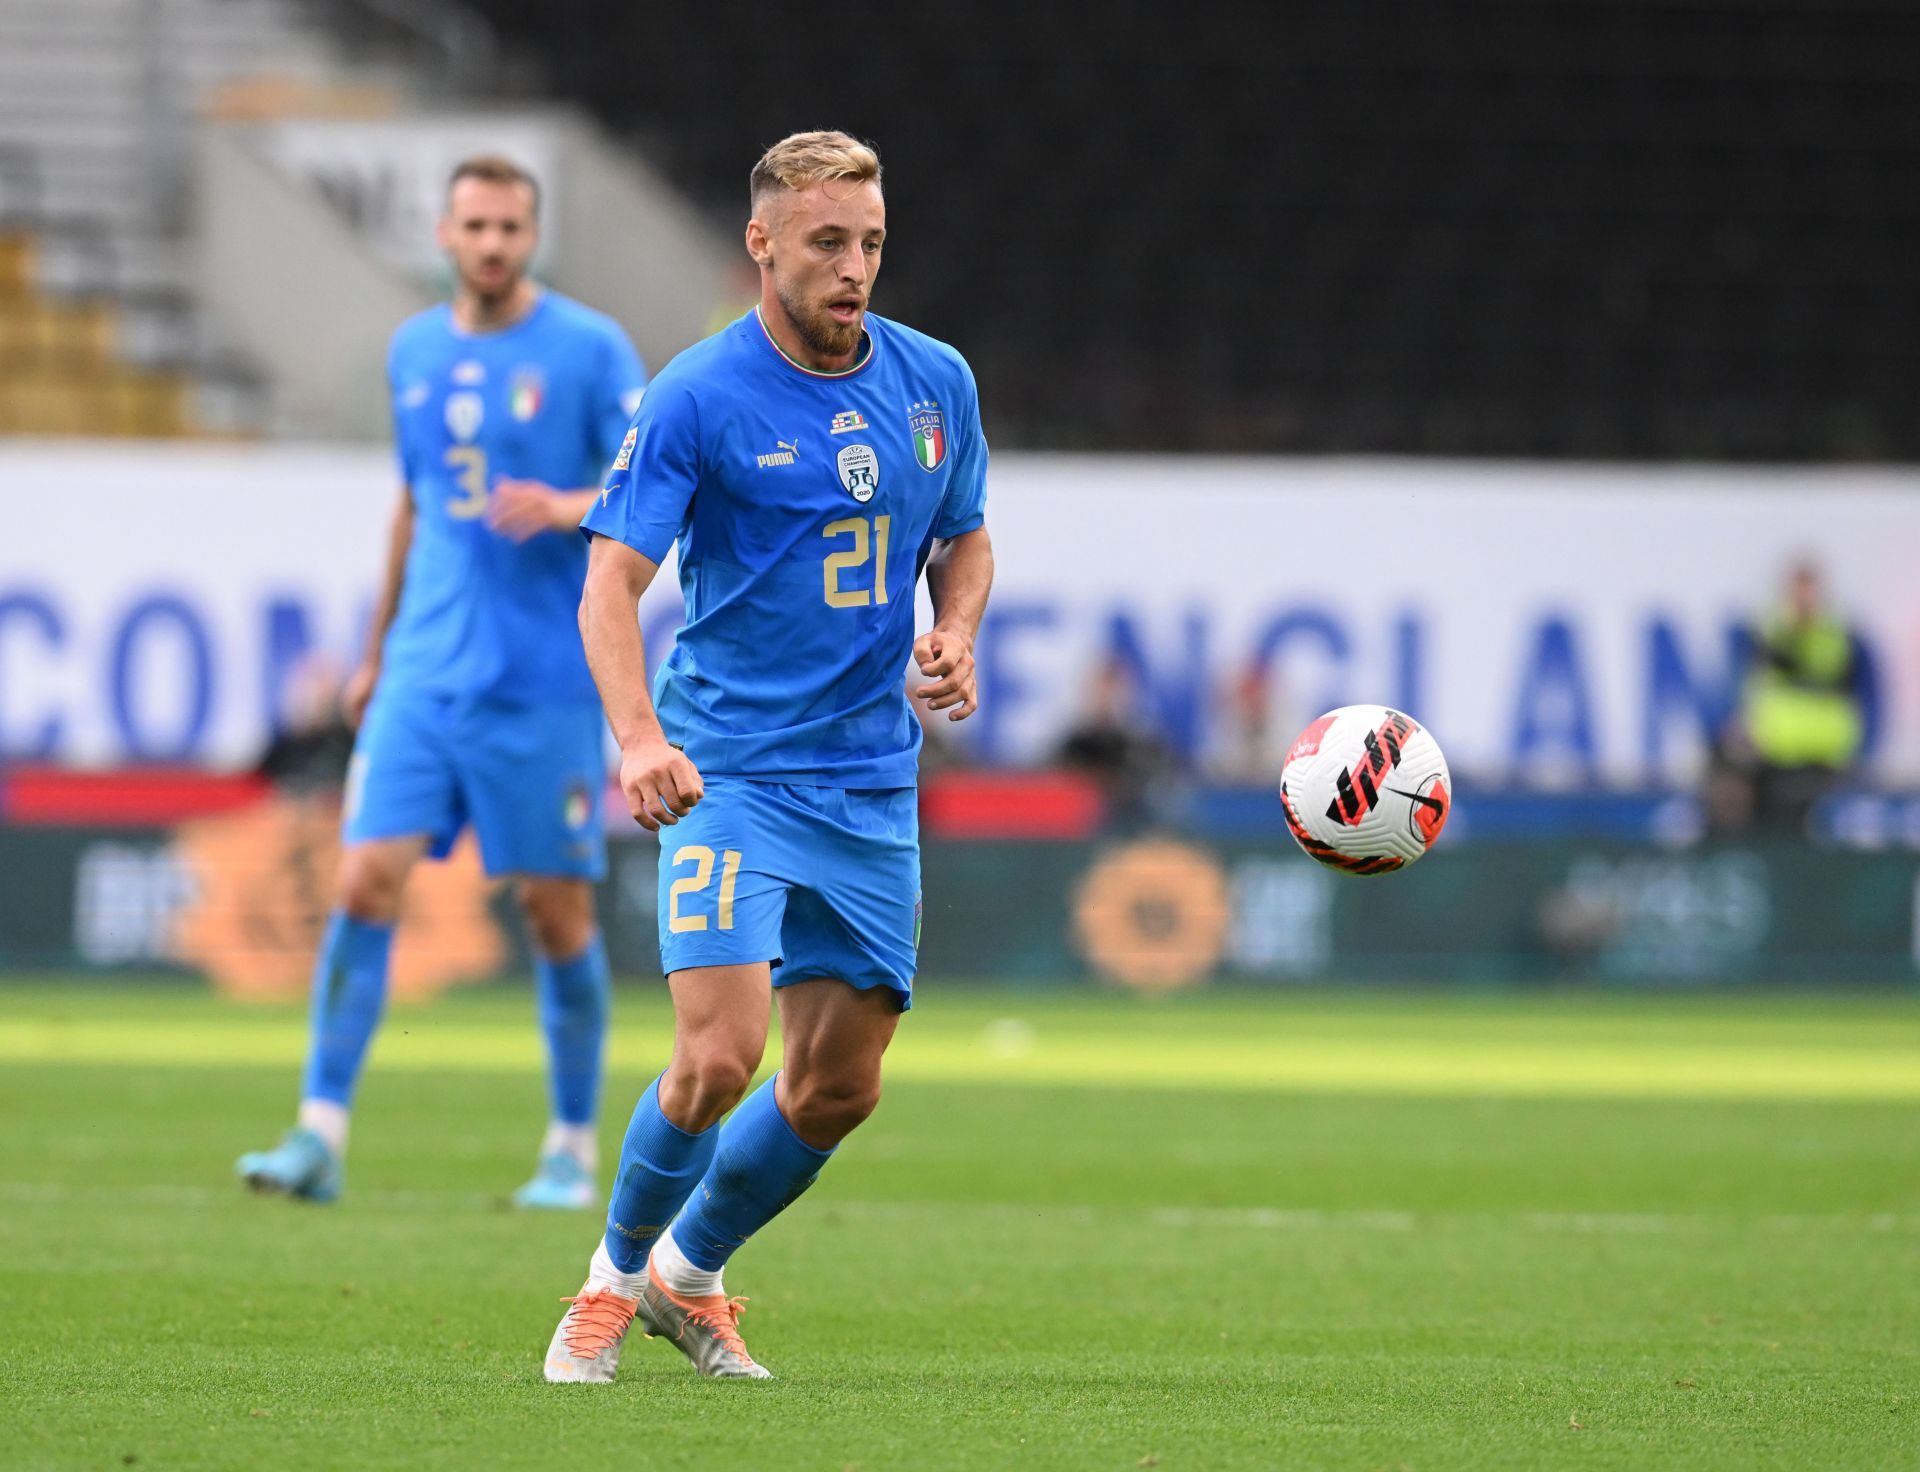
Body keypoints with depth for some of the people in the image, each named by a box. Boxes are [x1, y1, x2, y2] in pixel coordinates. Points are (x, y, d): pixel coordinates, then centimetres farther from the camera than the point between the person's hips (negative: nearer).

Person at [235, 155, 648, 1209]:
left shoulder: (589, 349, -4)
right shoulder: (415, 351, 12)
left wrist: (566, 508, -24)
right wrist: (376, 649, 25)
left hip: (546, 679, -4)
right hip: (425, 675, 4)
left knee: (555, 909, 2)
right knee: (366, 878, -8)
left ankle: (573, 1150, 16)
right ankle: (321, 1136, -8)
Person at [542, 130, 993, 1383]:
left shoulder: (936, 383, 5)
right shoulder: (696, 398, -10)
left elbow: (964, 538, 21)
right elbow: (611, 584, -14)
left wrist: (955, 636, -1)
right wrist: (639, 738, -31)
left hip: (874, 785, 5)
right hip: (730, 773, -5)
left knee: (841, 1085, 6)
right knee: (722, 1055, -18)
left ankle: (689, 1274, 31)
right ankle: (616, 1272, 8)